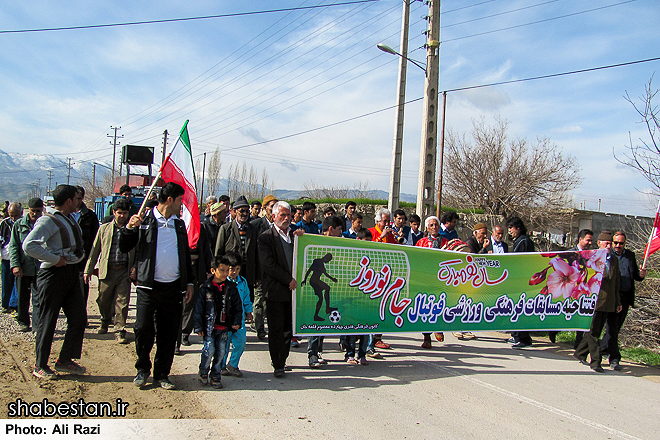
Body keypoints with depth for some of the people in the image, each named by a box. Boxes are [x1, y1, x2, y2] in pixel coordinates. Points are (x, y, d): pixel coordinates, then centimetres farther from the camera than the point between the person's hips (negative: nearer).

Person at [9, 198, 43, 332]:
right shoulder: (19, 224, 6)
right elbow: (13, 246, 5)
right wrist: (15, 265, -6)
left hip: (40, 269, -2)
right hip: (22, 269, 2)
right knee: (22, 297, 13)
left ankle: (37, 324, 1)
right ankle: (23, 322, 28)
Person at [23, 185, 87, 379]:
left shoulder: (70, 220, 14)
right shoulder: (48, 221, -13)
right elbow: (29, 245, -26)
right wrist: (55, 259, -21)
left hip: (71, 272, 9)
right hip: (54, 274, -9)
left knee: (79, 317, 9)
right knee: (47, 321, 3)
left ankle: (64, 360, 24)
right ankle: (40, 365, 19)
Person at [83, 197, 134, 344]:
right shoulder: (104, 228, 9)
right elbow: (95, 250, 11)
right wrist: (88, 269, 8)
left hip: (124, 271, -1)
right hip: (106, 271, 2)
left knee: (122, 302, -4)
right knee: (103, 300, 12)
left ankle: (120, 331, 4)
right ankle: (105, 322, 38)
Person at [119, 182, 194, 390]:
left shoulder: (179, 224, 14)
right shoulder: (144, 220, 2)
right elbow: (124, 248, 1)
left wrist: (189, 282, 13)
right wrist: (129, 228, -16)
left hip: (173, 287, 3)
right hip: (149, 286, -3)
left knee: (168, 334, 6)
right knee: (143, 328, -4)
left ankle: (161, 374, 19)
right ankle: (142, 369, 20)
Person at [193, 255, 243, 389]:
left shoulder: (231, 288, 5)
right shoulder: (206, 288, -3)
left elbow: (237, 307, 10)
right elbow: (198, 308, -1)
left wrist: (237, 322, 0)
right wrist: (198, 326, -3)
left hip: (224, 327, 3)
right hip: (209, 326, -3)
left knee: (221, 351, 4)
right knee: (209, 350, -7)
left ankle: (215, 376, 19)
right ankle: (203, 373, 17)